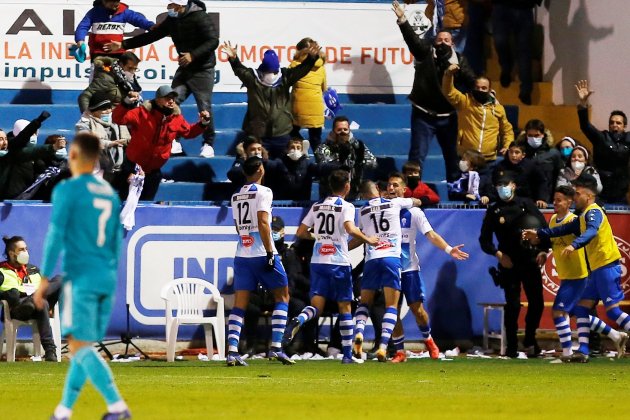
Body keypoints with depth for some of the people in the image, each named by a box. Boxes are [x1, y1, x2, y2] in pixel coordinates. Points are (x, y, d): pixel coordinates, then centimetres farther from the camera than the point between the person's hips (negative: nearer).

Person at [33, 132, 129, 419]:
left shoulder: (67, 190, -6)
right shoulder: (110, 194, 14)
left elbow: (56, 236, -10)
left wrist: (45, 279, -7)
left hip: (80, 277, -7)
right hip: (106, 278, 7)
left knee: (80, 346, -8)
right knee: (83, 346, 13)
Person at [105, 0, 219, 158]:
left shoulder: (200, 17, -14)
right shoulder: (172, 20, 6)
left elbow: (213, 41, -18)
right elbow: (151, 36, 12)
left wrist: (193, 55, -28)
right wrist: (123, 45, 9)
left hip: (203, 69, -6)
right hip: (184, 69, 6)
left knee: (204, 107, -7)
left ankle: (208, 145, 3)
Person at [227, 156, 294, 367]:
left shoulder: (236, 197, 15)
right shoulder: (263, 192, -7)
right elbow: (262, 223, -16)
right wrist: (270, 253, -16)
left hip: (242, 255, 6)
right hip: (262, 253, -6)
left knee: (240, 304, 4)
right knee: (282, 296, 7)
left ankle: (232, 351, -9)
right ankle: (276, 347, -4)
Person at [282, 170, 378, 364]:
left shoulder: (317, 206, 11)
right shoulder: (346, 207, -5)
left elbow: (301, 232, 13)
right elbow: (350, 229, -22)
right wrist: (368, 240, -8)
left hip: (317, 261, 4)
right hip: (339, 262, -4)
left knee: (316, 305, 1)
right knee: (345, 307, 7)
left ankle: (297, 321, -34)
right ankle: (348, 354, 8)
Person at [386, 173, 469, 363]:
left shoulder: (413, 212, -3)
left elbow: (431, 235, -9)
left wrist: (448, 249, -24)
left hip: (409, 268, -2)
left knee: (417, 308, -3)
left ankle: (428, 340, 23)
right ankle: (400, 352, 9)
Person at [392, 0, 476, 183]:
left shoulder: (459, 60, 3)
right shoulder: (425, 53, -2)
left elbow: (471, 81, -2)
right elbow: (412, 39, -15)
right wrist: (402, 20, -30)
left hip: (447, 116, 3)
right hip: (423, 115, -3)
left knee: (452, 156, 13)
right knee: (417, 155, -3)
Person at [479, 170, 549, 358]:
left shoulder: (526, 204, 6)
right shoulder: (494, 211, 6)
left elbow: (544, 227, 5)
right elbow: (484, 240, 6)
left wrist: (543, 250, -7)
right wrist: (498, 253, -9)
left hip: (531, 261, 1)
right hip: (509, 264, -1)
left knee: (537, 303, -1)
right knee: (513, 305, -7)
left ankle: (530, 340, 18)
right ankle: (511, 346, 0)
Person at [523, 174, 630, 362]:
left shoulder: (594, 212, -11)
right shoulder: (584, 216, 19)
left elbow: (591, 232, -31)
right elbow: (566, 229, 30)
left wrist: (574, 245, -46)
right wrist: (539, 234, 28)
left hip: (607, 267, -10)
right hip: (597, 269, 10)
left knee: (613, 310, -13)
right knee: (582, 307, 7)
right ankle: (583, 351, 5)